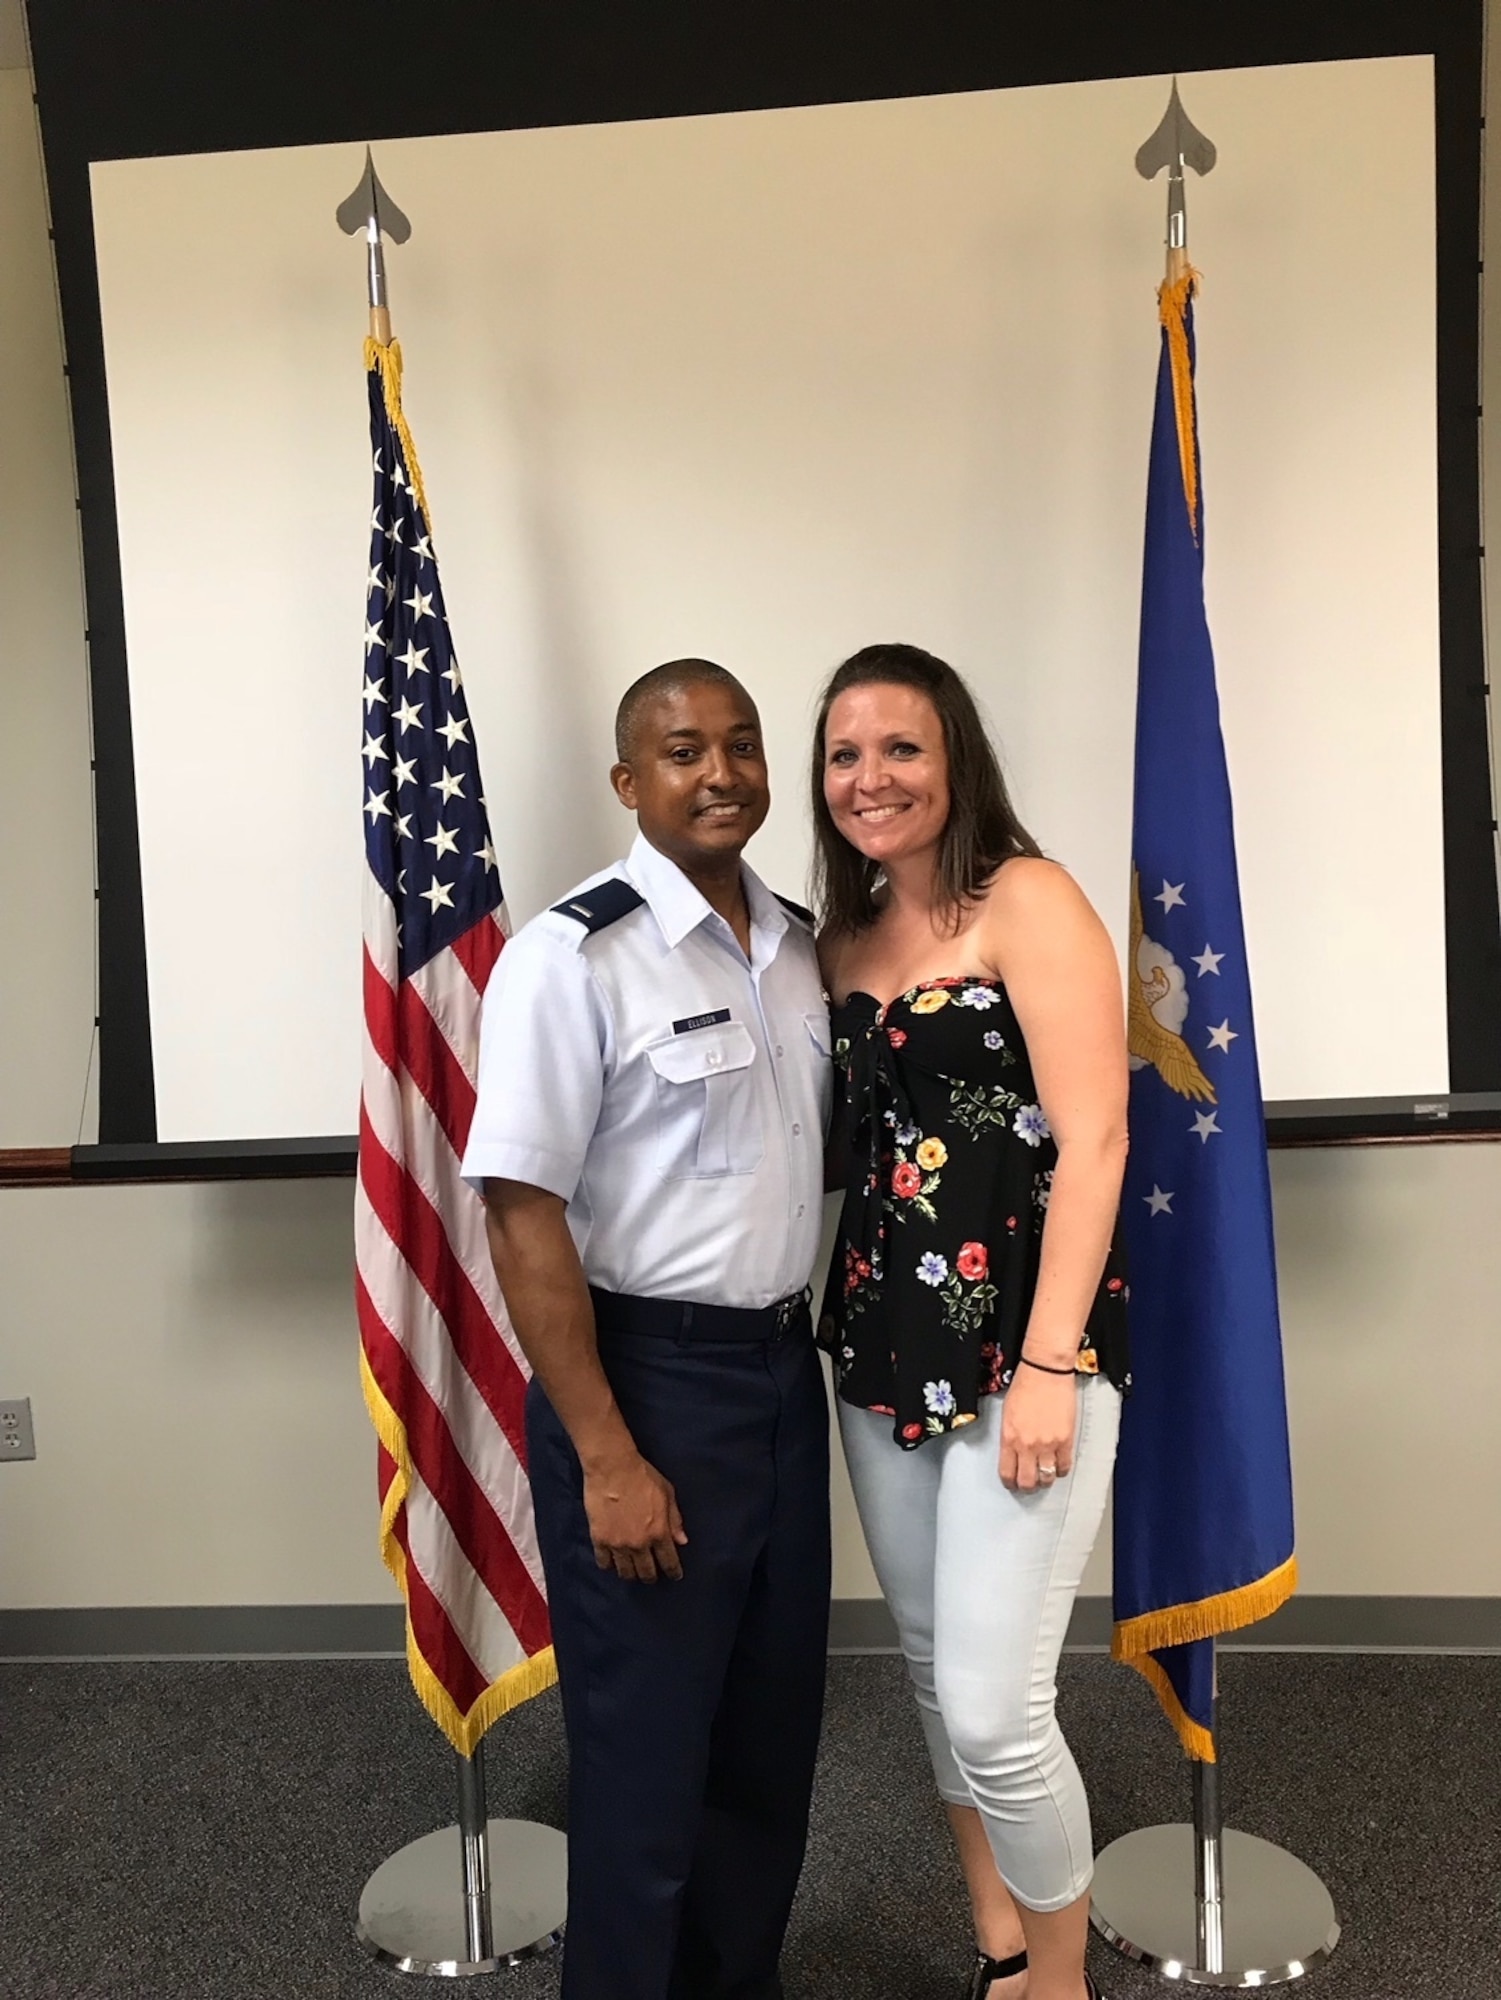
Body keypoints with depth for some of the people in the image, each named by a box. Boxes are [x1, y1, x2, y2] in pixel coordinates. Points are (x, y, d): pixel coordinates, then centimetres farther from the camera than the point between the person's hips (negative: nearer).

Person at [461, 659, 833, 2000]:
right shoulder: (573, 955, -15)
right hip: (645, 1379, -6)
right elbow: (524, 1219, -17)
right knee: (649, 1751, 10)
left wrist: (801, 1354, 11)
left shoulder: (803, 946, 5)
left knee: (775, 1732, 21)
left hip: (785, 1369, 7)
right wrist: (605, 1457, -17)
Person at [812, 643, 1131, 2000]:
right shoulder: (844, 940, 11)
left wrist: (1049, 1366, -18)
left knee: (993, 1708, -4)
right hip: (884, 1349, 7)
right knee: (936, 1676, 17)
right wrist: (843, 1321, 4)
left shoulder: (1028, 900, -8)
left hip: (1024, 1343, -6)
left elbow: (1092, 1137, -14)